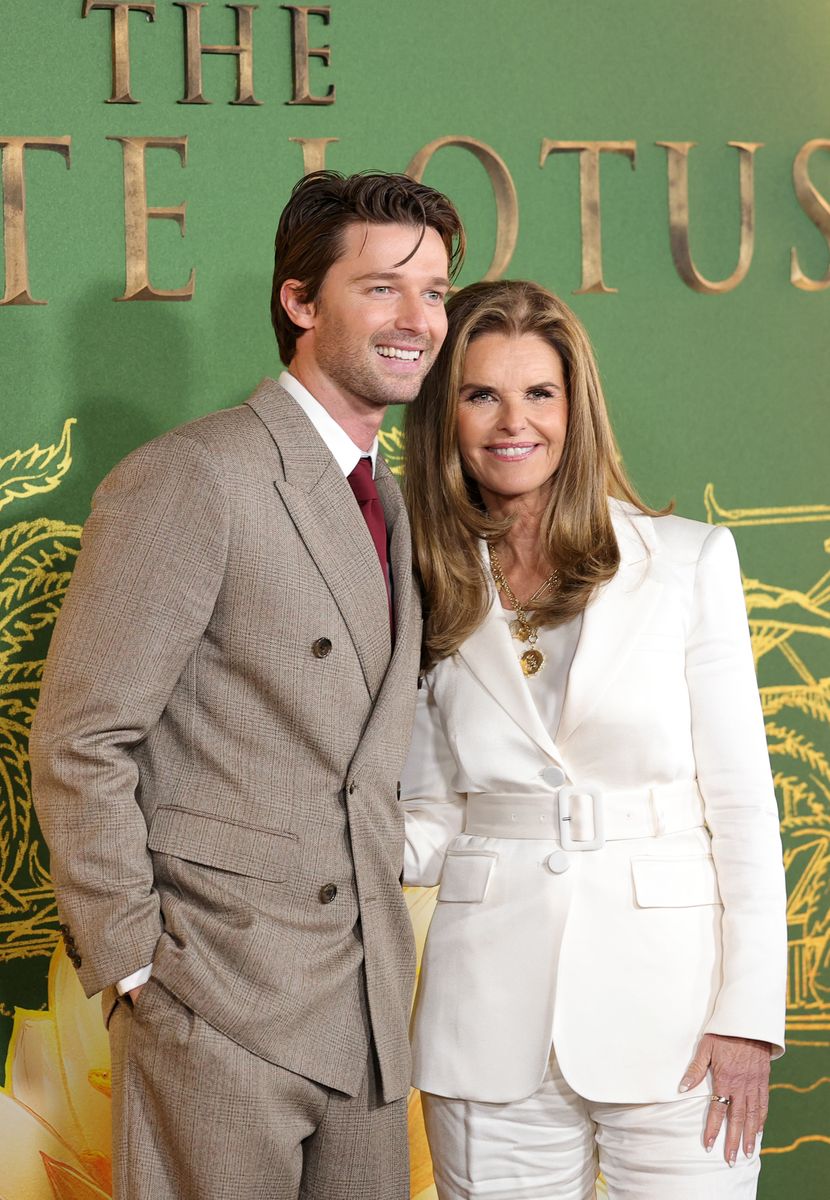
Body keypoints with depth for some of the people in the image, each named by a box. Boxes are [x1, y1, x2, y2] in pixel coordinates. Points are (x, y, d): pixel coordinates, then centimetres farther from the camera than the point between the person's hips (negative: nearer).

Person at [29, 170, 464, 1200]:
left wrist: (383, 938, 12)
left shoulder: (387, 504, 15)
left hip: (365, 1005, 8)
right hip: (222, 1011, -7)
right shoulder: (193, 477, -12)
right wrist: (132, 965, -14)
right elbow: (80, 743, -14)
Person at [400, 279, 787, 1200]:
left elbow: (742, 800, -1)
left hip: (668, 1010, -2)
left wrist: (748, 1015, -7)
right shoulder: (435, 599, 8)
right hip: (494, 1021, 2)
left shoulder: (687, 562, 0)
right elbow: (434, 821, 9)